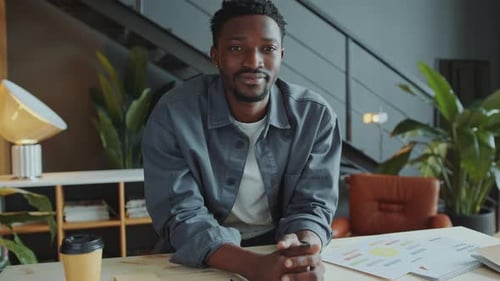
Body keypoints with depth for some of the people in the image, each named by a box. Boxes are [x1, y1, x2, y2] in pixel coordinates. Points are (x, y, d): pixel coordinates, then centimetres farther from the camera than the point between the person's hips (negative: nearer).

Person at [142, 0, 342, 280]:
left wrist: (304, 249, -29)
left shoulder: (316, 116, -8)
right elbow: (181, 215, -18)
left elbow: (312, 205, -7)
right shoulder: (172, 115, -14)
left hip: (283, 253, 2)